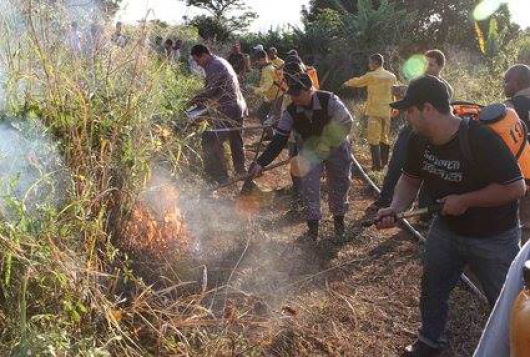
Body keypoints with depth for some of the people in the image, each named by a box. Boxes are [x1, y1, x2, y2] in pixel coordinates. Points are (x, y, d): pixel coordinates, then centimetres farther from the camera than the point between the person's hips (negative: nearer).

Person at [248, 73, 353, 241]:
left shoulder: (329, 100, -28)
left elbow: (346, 124, -24)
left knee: (339, 185, 6)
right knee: (309, 186, -7)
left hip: (337, 147, -2)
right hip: (310, 149, 2)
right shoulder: (291, 112, -19)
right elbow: (278, 140, -19)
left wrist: (326, 145, -29)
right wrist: (260, 163, -27)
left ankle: (339, 221, 29)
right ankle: (313, 226, 9)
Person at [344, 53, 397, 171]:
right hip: (387, 111, 6)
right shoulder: (392, 76, 7)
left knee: (373, 138, -3)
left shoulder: (371, 76, -9)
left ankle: (377, 165, -7)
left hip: (375, 111, -6)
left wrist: (348, 83, 26)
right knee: (385, 138, 14)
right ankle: (384, 163, 19)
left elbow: (357, 82, 6)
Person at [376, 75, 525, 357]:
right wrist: (395, 208, -16)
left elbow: (516, 187, -27)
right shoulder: (419, 140, -10)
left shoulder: (480, 140, -31)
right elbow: (410, 179, 2)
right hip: (447, 228, 6)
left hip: (493, 238, -6)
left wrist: (464, 201, -27)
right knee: (431, 290, 17)